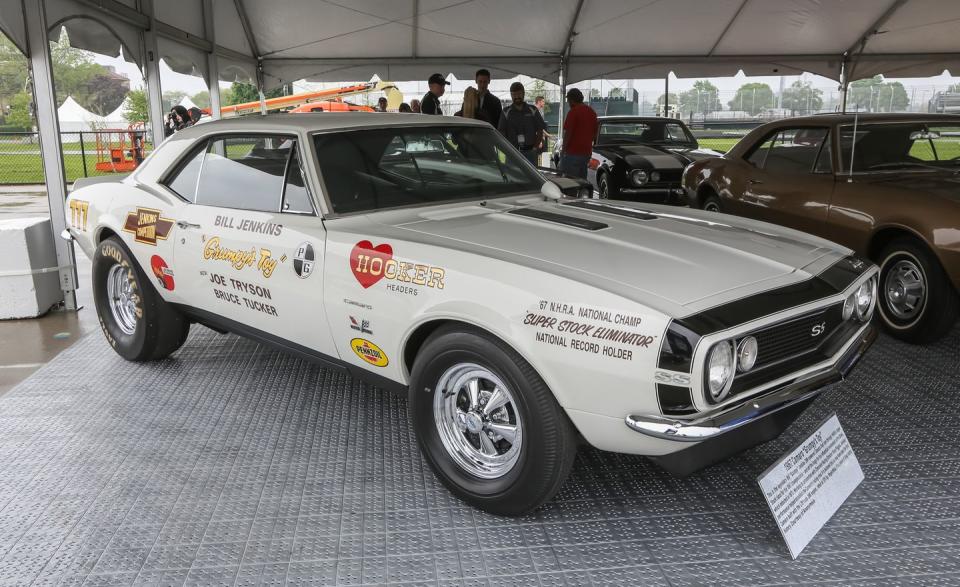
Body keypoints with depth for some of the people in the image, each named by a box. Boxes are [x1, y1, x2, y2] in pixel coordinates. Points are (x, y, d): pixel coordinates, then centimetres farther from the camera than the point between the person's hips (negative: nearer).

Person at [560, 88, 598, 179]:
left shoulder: (573, 112, -12)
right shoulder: (592, 112, 12)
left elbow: (568, 133, -15)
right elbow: (595, 134, 17)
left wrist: (563, 149, -7)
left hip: (572, 152, -8)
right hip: (586, 152, 8)